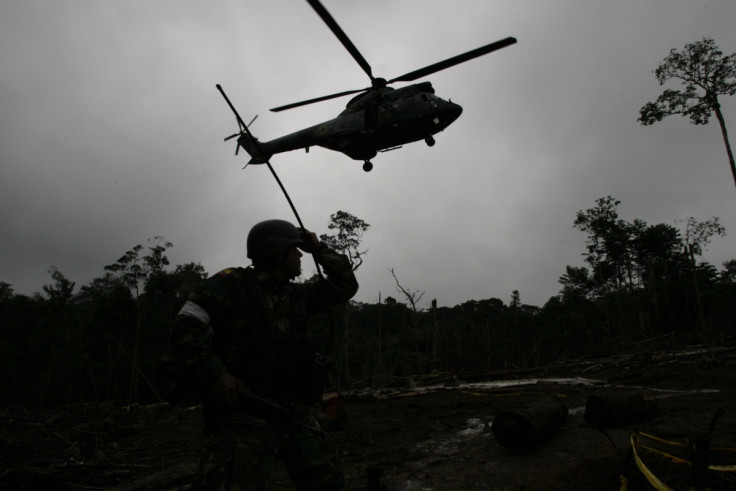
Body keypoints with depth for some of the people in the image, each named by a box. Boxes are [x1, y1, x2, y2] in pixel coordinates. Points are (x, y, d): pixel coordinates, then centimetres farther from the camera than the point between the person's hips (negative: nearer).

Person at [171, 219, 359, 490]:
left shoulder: (297, 295, 12)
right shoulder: (232, 283, -5)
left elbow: (346, 285, 20)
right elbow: (185, 328, -9)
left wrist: (319, 249, 13)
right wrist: (215, 372, -21)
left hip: (294, 414, 7)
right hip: (245, 414, -6)